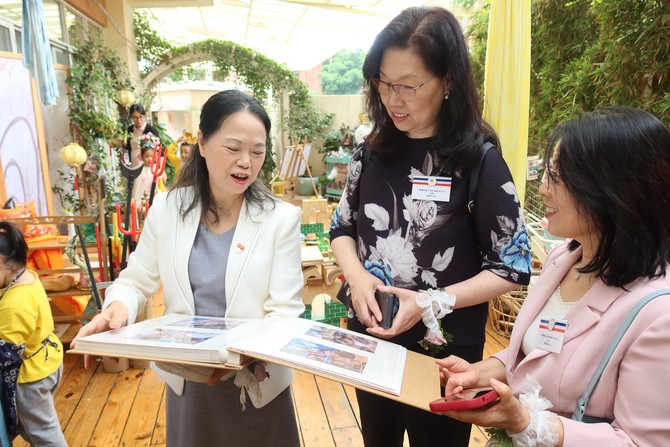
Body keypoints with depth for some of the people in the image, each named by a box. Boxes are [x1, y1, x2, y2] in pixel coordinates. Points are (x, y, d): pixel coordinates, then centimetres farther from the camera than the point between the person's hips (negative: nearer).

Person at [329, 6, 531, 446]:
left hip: (443, 353, -4)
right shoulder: (373, 151, -2)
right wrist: (357, 276, -13)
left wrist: (432, 302, -23)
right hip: (369, 340, 5)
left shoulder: (479, 161, -15)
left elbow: (512, 266, -13)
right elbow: (343, 227, 7)